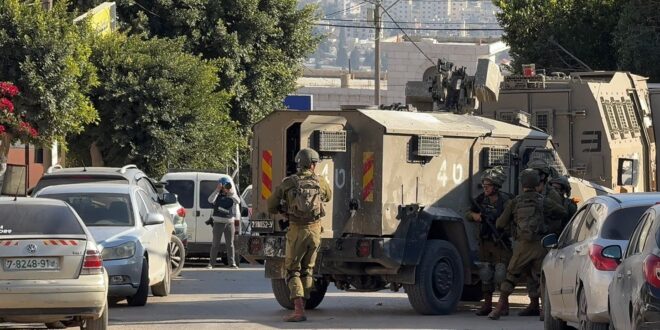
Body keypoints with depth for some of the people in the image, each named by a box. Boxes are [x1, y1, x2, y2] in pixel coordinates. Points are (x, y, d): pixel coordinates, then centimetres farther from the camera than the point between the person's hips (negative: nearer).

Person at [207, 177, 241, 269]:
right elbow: (210, 200, -19)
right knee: (215, 244, 0)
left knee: (230, 244, 3)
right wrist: (217, 190, -23)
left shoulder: (232, 195, 8)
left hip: (229, 222, 2)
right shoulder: (217, 195, 2)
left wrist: (231, 193, -19)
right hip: (218, 222, -2)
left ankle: (232, 263, 5)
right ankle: (211, 263, 4)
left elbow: (238, 201, -12)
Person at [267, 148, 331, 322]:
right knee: (307, 270, 17)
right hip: (314, 230, 3)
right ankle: (301, 309, 15)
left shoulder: (287, 183, -1)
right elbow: (328, 197, 27)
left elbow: (271, 206, 5)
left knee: (292, 271, 4)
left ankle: (298, 310, -11)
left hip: (297, 231, -2)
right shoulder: (320, 182, 4)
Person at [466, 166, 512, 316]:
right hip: (485, 242, 5)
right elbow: (468, 215, 12)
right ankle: (487, 304, 14)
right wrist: (474, 215, -9)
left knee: (501, 274, -8)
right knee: (485, 274, 7)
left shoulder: (505, 200, -12)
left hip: (501, 243, -5)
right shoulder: (481, 199, 2)